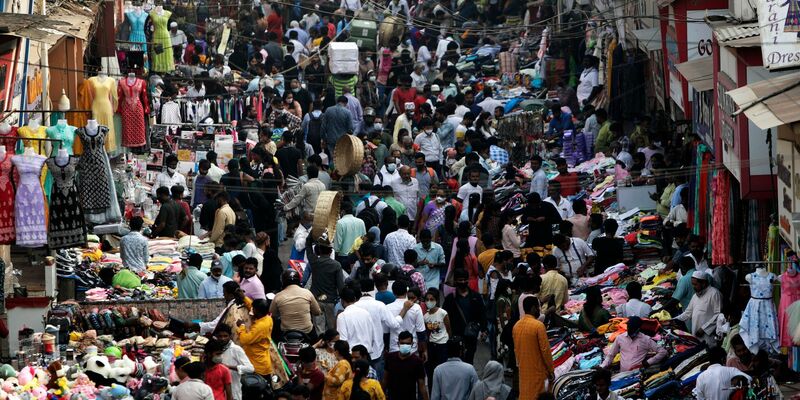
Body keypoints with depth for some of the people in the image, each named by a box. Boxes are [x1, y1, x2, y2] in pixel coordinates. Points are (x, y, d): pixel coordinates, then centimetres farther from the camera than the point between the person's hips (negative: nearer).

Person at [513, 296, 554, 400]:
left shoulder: (517, 325, 5)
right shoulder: (538, 325, -17)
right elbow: (545, 350, -15)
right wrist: (551, 370, -6)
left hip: (523, 371, 7)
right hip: (536, 371, -7)